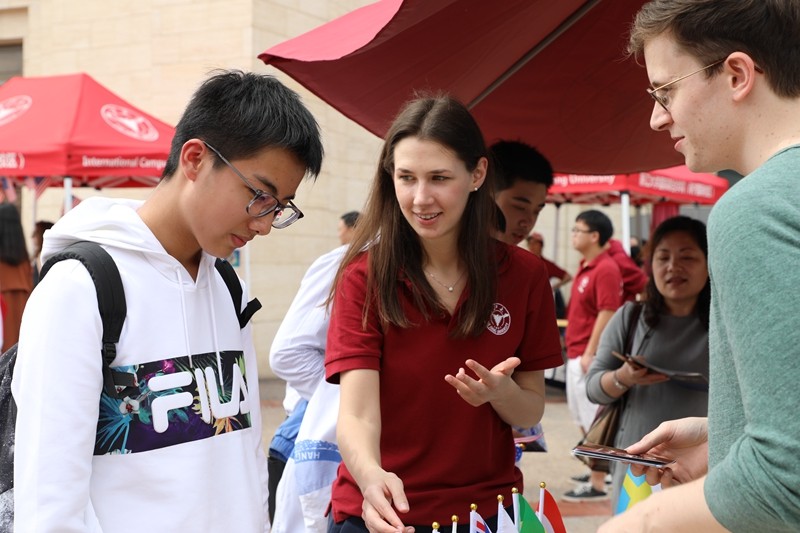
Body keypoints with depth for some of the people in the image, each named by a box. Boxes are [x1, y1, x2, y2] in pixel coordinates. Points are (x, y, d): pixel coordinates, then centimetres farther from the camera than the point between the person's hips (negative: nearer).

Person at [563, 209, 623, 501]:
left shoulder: (606, 269, -15)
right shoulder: (585, 267, 14)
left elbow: (607, 313, -20)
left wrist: (590, 353, -22)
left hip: (589, 355, -10)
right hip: (576, 354, 10)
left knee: (594, 420, -5)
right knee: (583, 419, 18)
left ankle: (597, 484, 1)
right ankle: (598, 471, 30)